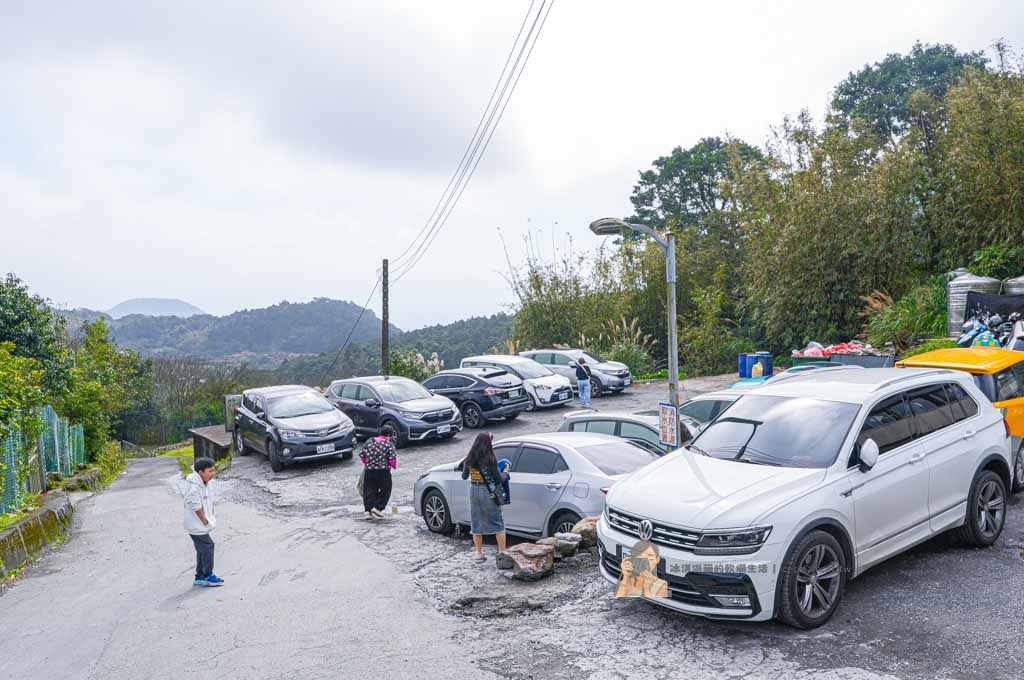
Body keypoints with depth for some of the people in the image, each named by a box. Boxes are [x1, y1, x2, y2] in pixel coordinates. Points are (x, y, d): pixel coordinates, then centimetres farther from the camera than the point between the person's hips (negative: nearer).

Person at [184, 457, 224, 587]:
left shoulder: (205, 482, 5)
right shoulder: (194, 486, -24)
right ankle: (208, 576, 9)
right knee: (208, 547, -3)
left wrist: (211, 517, 6)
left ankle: (200, 576, 26)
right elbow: (196, 506, -24)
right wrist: (205, 521, -15)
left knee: (202, 549, 16)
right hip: (197, 526, -10)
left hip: (199, 525, 10)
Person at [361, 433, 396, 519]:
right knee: (385, 491, 11)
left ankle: (368, 510, -2)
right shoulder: (389, 444, -5)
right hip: (383, 471, -4)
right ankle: (377, 508, 0)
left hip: (369, 471, 4)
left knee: (369, 491, 8)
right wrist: (394, 466, 11)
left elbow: (361, 455, 11)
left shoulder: (369, 442, 8)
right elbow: (392, 460, -11)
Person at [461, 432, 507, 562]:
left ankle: (479, 554, 20)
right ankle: (502, 552, 10)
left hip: (474, 492, 4)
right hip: (489, 493, -4)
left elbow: (464, 477, 10)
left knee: (476, 522, 14)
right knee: (498, 522, 9)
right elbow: (498, 479, -11)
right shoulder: (490, 460, -16)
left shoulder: (469, 460, -3)